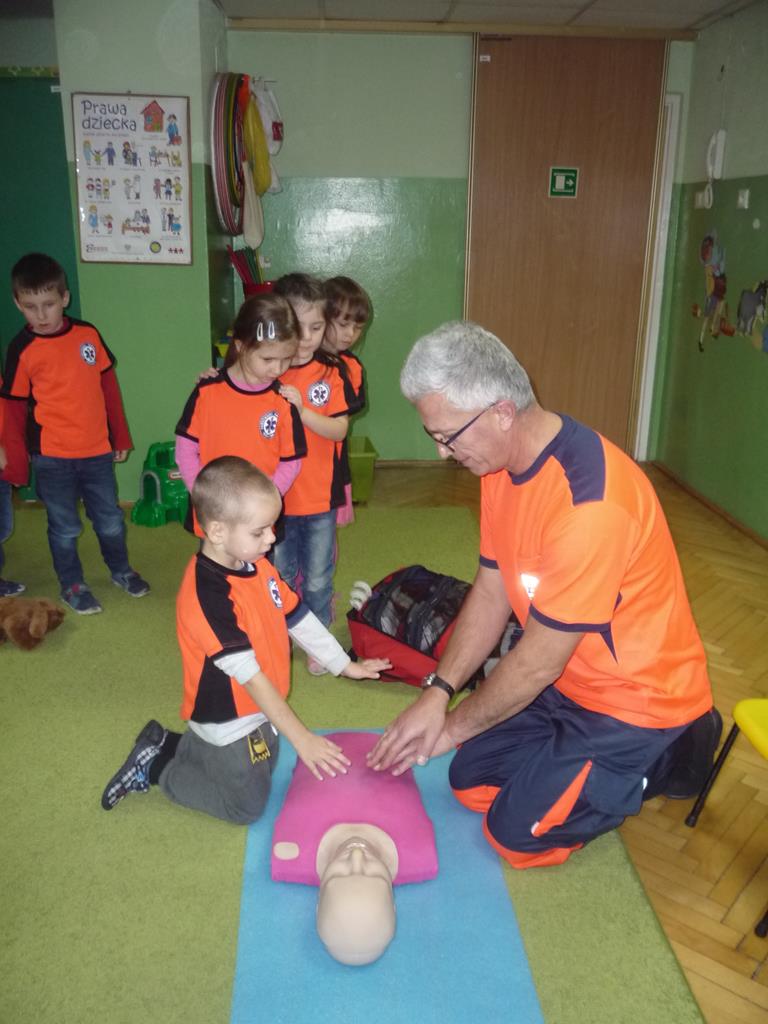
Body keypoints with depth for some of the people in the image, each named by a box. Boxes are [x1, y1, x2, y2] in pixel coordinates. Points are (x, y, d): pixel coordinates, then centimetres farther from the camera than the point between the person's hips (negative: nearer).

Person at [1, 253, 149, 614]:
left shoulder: (87, 334, -1)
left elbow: (109, 385, 7)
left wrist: (121, 437, 11)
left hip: (97, 450, 3)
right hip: (52, 457, -2)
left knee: (111, 520, 15)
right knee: (65, 527, 11)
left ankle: (121, 570, 39)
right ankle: (72, 585, 31)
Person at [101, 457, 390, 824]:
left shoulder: (257, 565, -6)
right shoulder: (207, 595, -33)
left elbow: (299, 618, 5)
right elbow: (248, 674, -32)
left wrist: (344, 665, 10)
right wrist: (300, 737, -28)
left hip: (258, 710, 8)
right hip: (228, 723, -8)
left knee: (265, 771, 27)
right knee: (248, 805, 9)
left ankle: (167, 742, 30)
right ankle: (155, 769, 19)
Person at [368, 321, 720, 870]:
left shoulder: (588, 500, -35)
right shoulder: (502, 460, -6)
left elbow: (538, 660, -26)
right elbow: (491, 591, 0)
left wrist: (454, 726, -11)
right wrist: (436, 694, -6)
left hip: (635, 695, -8)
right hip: (565, 679, 8)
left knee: (518, 831, -4)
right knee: (471, 780, 11)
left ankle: (664, 757, 12)